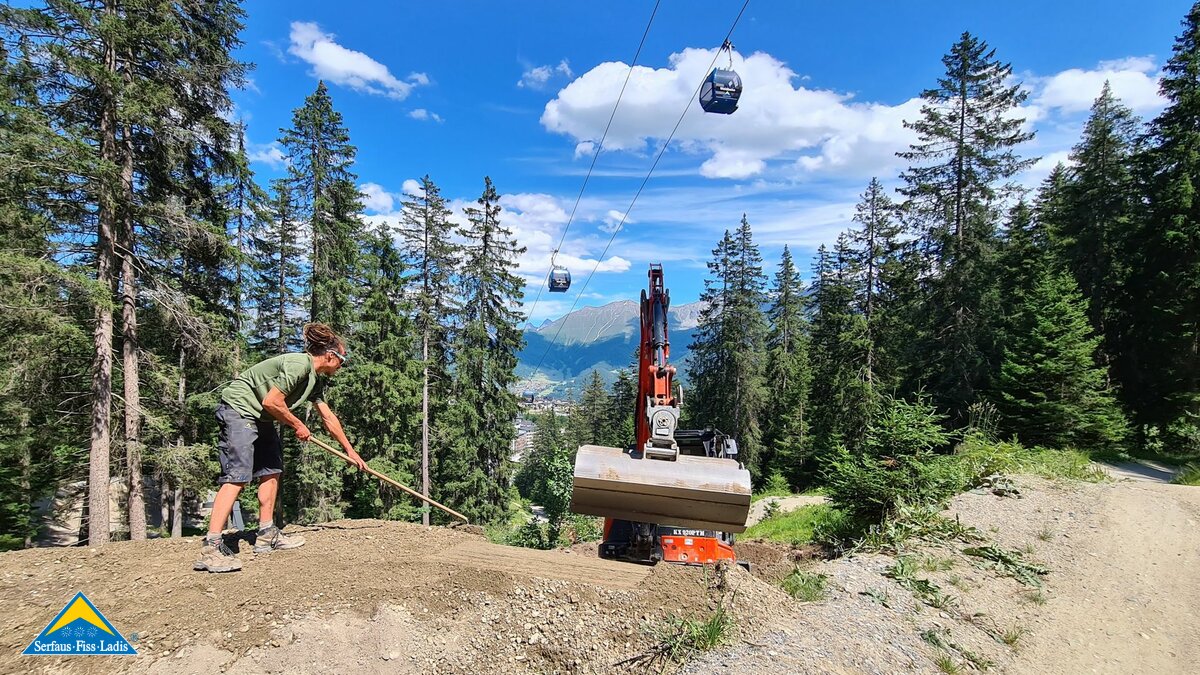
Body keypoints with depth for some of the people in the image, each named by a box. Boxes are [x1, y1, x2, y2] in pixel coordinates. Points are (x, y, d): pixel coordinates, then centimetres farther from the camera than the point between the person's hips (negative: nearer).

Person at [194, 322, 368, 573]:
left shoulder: (316, 379, 9)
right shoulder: (298, 365, -21)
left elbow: (328, 418, 16)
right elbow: (271, 402, -24)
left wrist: (350, 451, 19)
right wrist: (298, 426, -9)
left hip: (260, 418, 10)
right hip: (238, 409, -10)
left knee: (272, 470, 8)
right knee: (237, 476, -16)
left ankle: (267, 535, 14)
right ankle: (211, 548, -16)